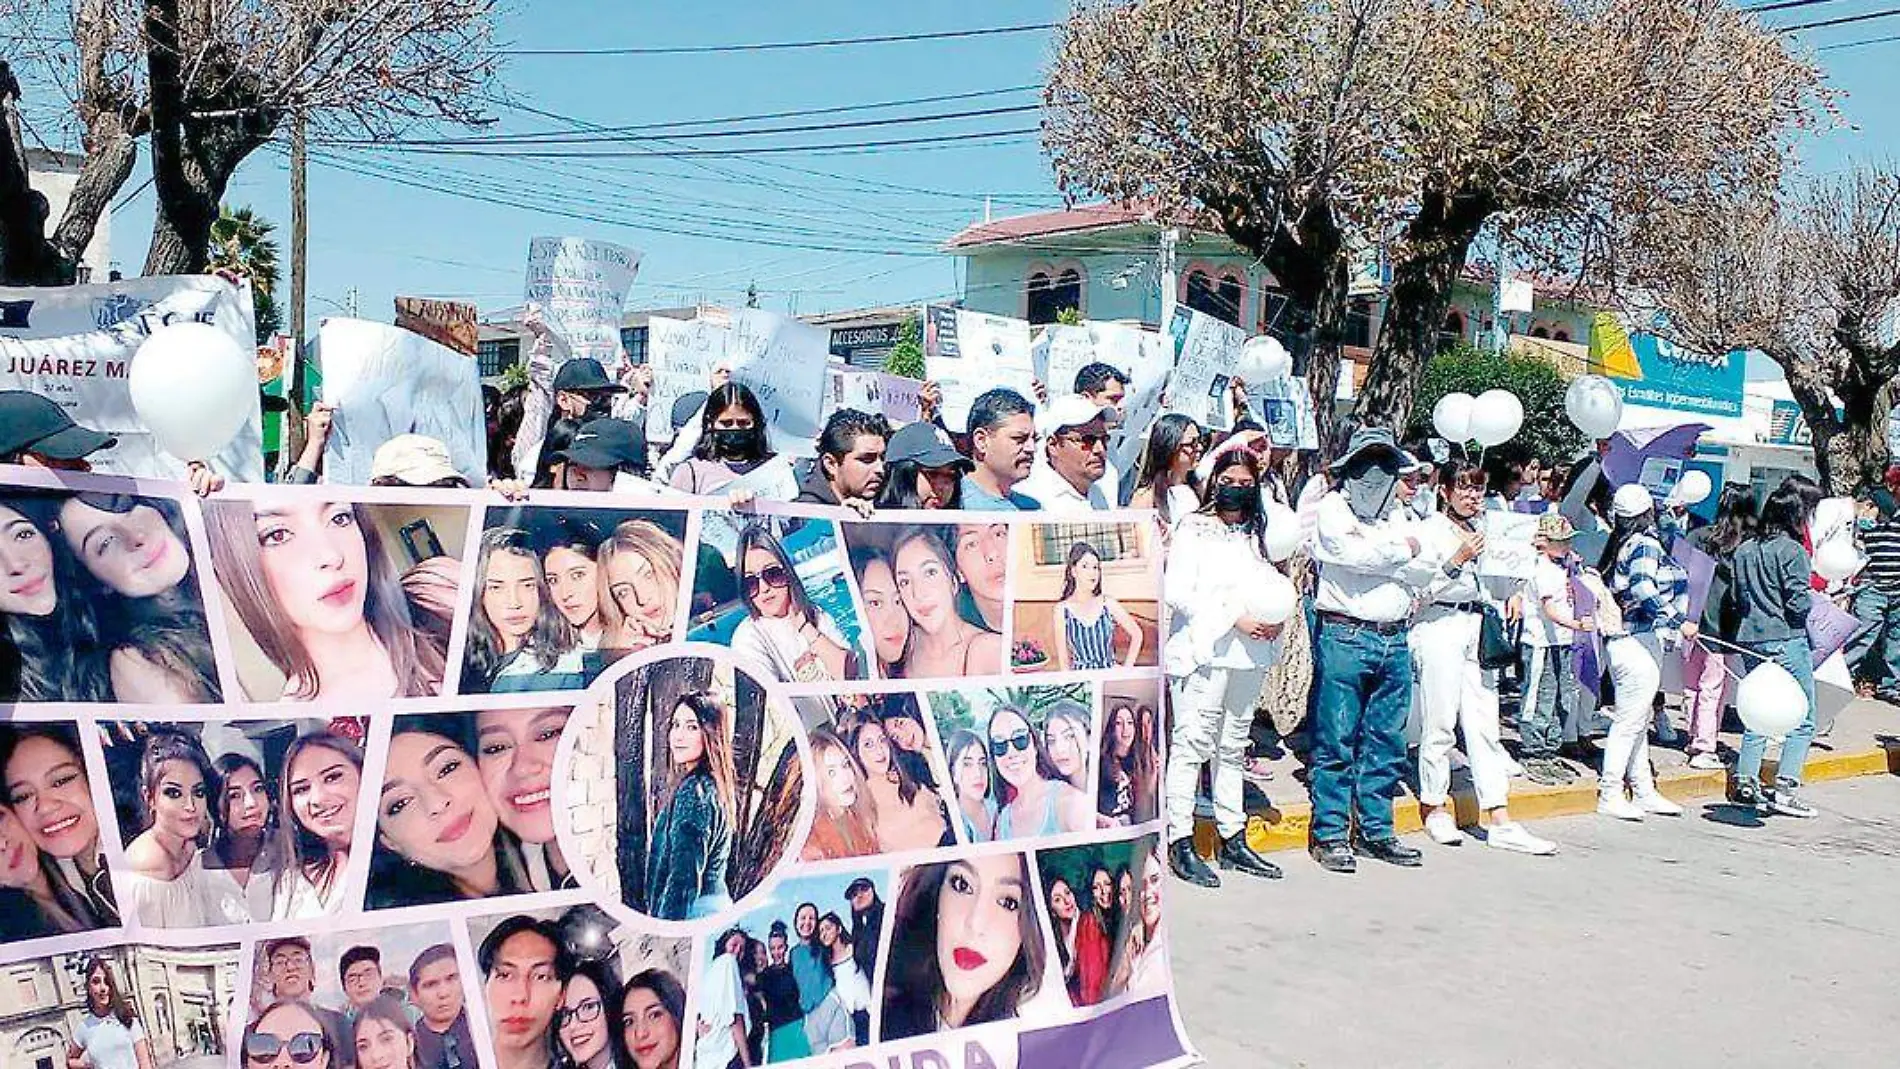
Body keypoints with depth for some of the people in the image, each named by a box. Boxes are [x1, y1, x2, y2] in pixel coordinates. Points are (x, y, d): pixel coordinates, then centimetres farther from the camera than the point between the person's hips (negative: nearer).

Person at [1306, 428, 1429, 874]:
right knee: (1337, 741, -3)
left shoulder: (1396, 513, 19)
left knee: (1387, 742, 10)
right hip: (1345, 637, -6)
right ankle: (1330, 834, 4)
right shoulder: (1331, 508, 0)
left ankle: (1375, 830, 19)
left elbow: (1421, 563, 14)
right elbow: (1353, 553, -15)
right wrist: (1401, 551, 0)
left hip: (1394, 640, 6)